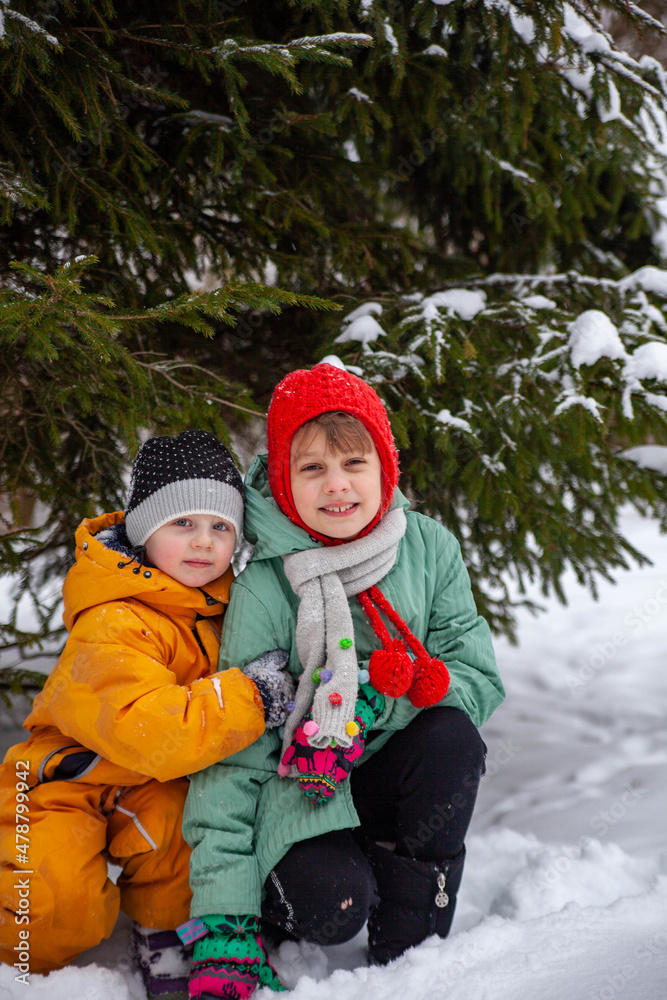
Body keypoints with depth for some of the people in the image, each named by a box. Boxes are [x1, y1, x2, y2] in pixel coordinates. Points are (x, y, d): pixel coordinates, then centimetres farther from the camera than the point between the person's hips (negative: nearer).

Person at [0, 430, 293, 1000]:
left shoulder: (220, 601, -1)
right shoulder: (113, 626, -28)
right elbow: (149, 733, -41)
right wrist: (251, 697, -35)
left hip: (152, 788, 5)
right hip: (68, 784, -5)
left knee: (173, 804, -31)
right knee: (57, 914, -27)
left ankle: (166, 934, -7)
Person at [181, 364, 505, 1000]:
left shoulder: (429, 548, -7)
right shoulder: (264, 585, -16)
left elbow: (479, 680, -5)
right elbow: (233, 746, -17)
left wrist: (376, 702, -26)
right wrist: (224, 923, -23)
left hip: (391, 774, 3)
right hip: (297, 789, -3)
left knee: (452, 737, -28)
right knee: (331, 903, -31)